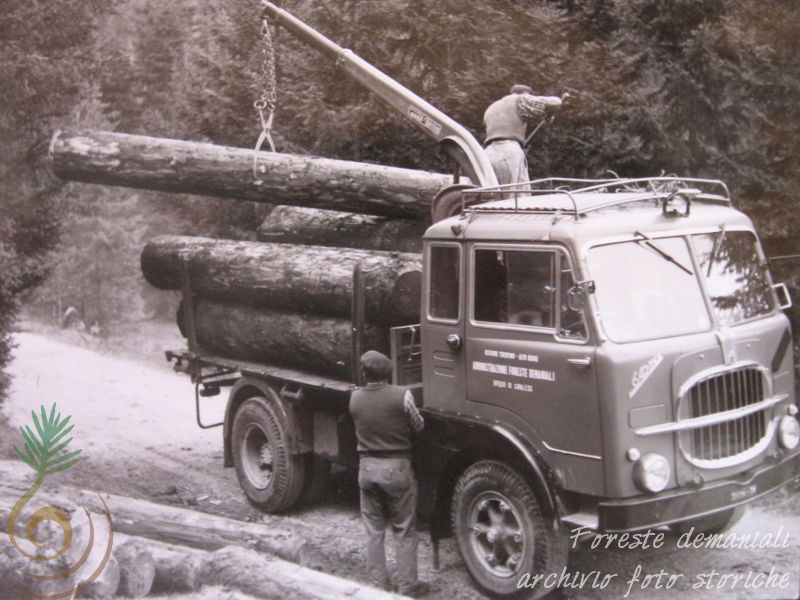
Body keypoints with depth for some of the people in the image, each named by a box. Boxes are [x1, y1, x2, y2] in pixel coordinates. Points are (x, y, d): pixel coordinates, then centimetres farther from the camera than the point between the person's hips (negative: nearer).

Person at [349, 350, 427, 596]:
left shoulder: (355, 398, -4)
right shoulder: (401, 396, -14)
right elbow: (418, 426, -1)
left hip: (367, 467, 3)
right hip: (396, 467, -3)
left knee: (374, 531, 13)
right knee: (405, 532, 8)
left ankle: (378, 584, 19)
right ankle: (407, 587, 12)